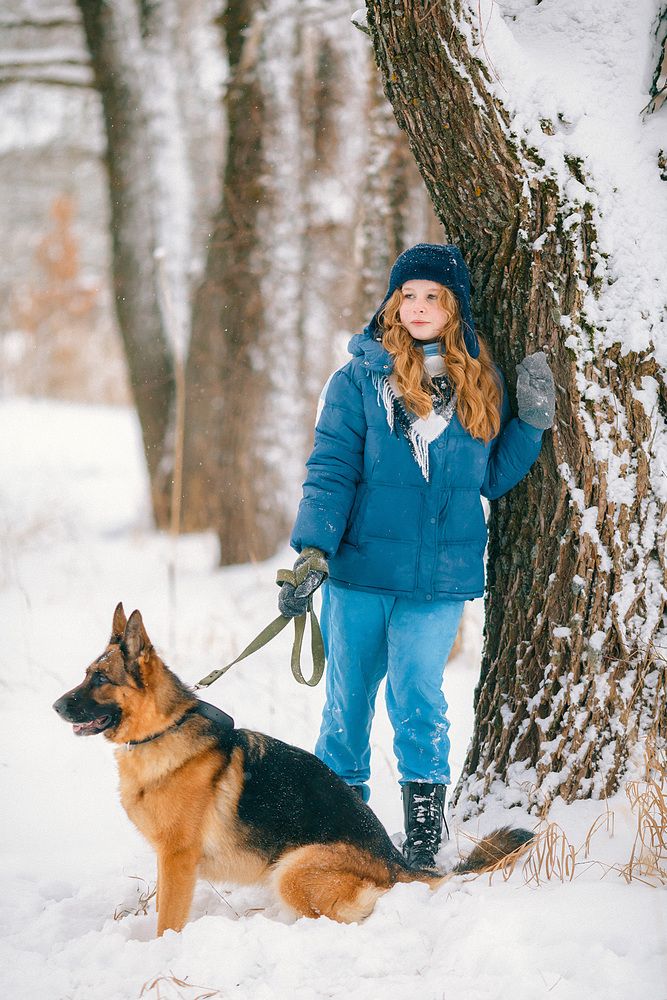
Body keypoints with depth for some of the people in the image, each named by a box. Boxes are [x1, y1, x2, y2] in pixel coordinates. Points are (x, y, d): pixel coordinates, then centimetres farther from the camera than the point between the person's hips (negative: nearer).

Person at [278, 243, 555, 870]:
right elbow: (330, 470, -6)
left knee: (418, 696, -9)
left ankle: (425, 830, 1)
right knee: (348, 698, 7)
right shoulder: (361, 378, 0)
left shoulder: (480, 386, 8)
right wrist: (313, 552, -18)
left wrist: (533, 421, 2)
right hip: (359, 571, 0)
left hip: (440, 580, 1)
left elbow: (495, 478, 16)